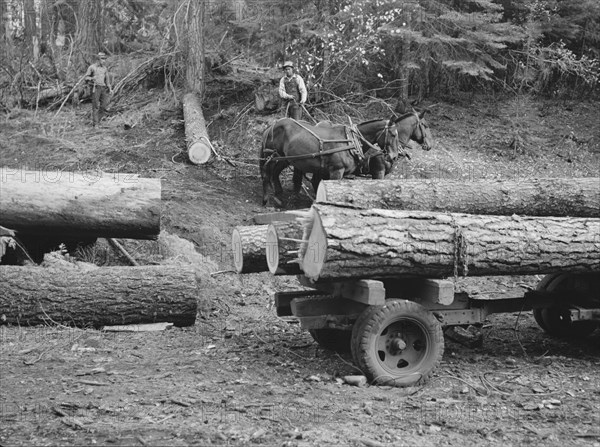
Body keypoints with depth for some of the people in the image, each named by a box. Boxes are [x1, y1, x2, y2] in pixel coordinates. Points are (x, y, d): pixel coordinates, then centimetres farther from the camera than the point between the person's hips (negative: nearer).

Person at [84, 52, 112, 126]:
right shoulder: (92, 67, -1)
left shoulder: (105, 68, 13)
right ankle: (95, 124, -2)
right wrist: (91, 78, -20)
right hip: (95, 88, -5)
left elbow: (107, 79, 17)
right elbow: (86, 77, 2)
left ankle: (98, 120, 12)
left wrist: (110, 88, 7)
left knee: (104, 105, -4)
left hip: (103, 88, 5)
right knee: (95, 106, -6)